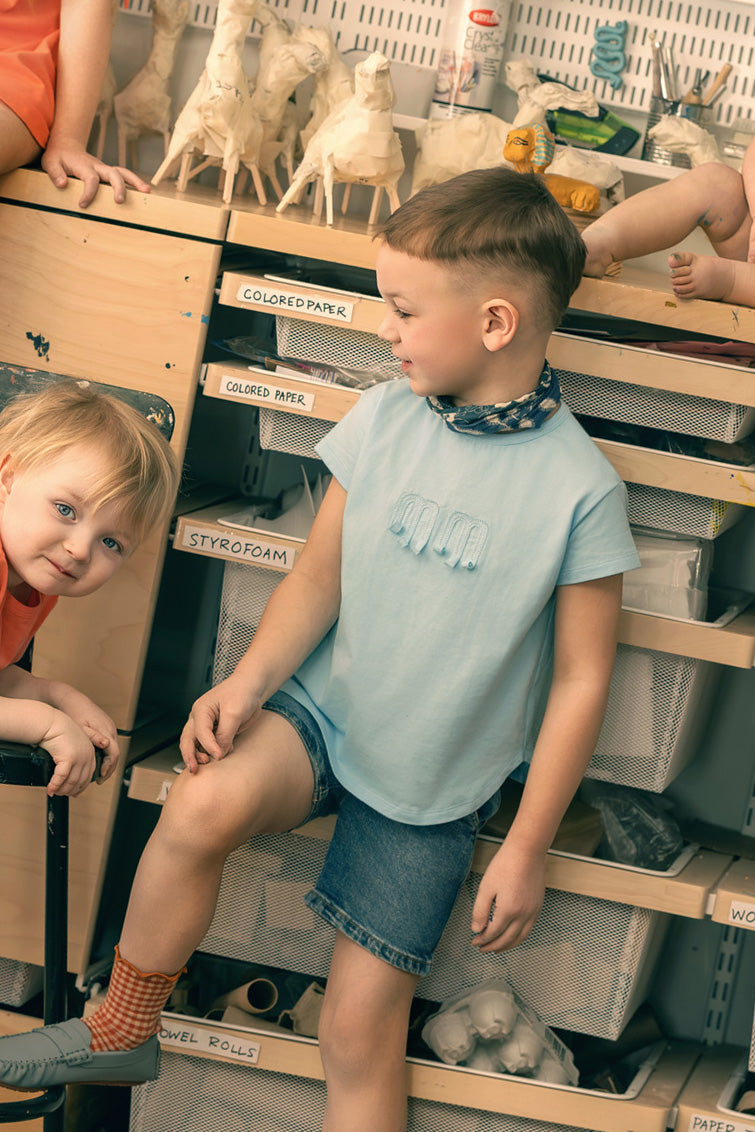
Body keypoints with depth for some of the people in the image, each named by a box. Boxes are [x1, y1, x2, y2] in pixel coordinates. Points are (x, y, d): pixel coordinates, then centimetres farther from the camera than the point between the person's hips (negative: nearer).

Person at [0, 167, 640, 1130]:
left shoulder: (579, 489, -16)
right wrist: (249, 681, -15)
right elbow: (319, 576, 2)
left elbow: (580, 680, -9)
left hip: (430, 793, -2)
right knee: (205, 802, -29)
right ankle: (119, 1033, -5)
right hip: (322, 709, 2)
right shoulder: (383, 417, -6)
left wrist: (527, 848, -6)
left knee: (359, 1026, 1)